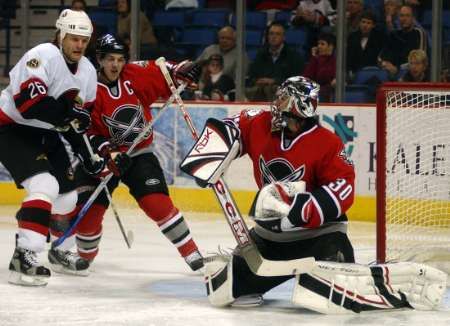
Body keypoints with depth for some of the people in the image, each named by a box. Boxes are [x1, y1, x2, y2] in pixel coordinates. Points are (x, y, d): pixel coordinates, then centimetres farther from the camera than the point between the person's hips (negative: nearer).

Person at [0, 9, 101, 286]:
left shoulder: (88, 71, 4)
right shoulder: (43, 56, -23)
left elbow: (81, 118, 11)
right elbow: (27, 100, -34)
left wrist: (88, 153, 4)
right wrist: (67, 112, -36)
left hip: (46, 134, 9)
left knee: (67, 195, 13)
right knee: (45, 186, -26)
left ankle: (59, 249, 38)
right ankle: (24, 257, -28)